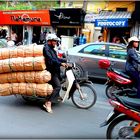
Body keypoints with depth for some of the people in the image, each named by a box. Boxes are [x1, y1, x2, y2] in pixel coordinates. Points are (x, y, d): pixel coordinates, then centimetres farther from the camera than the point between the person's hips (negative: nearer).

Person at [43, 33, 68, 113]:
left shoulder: (51, 49, 19)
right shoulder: (46, 48, -13)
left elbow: (56, 58, 21)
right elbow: (50, 60, -25)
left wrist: (65, 61, 14)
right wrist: (61, 64, -29)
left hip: (55, 70, 10)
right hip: (51, 71, -10)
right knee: (58, 86, -18)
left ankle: (57, 96, 38)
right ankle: (48, 103, -19)